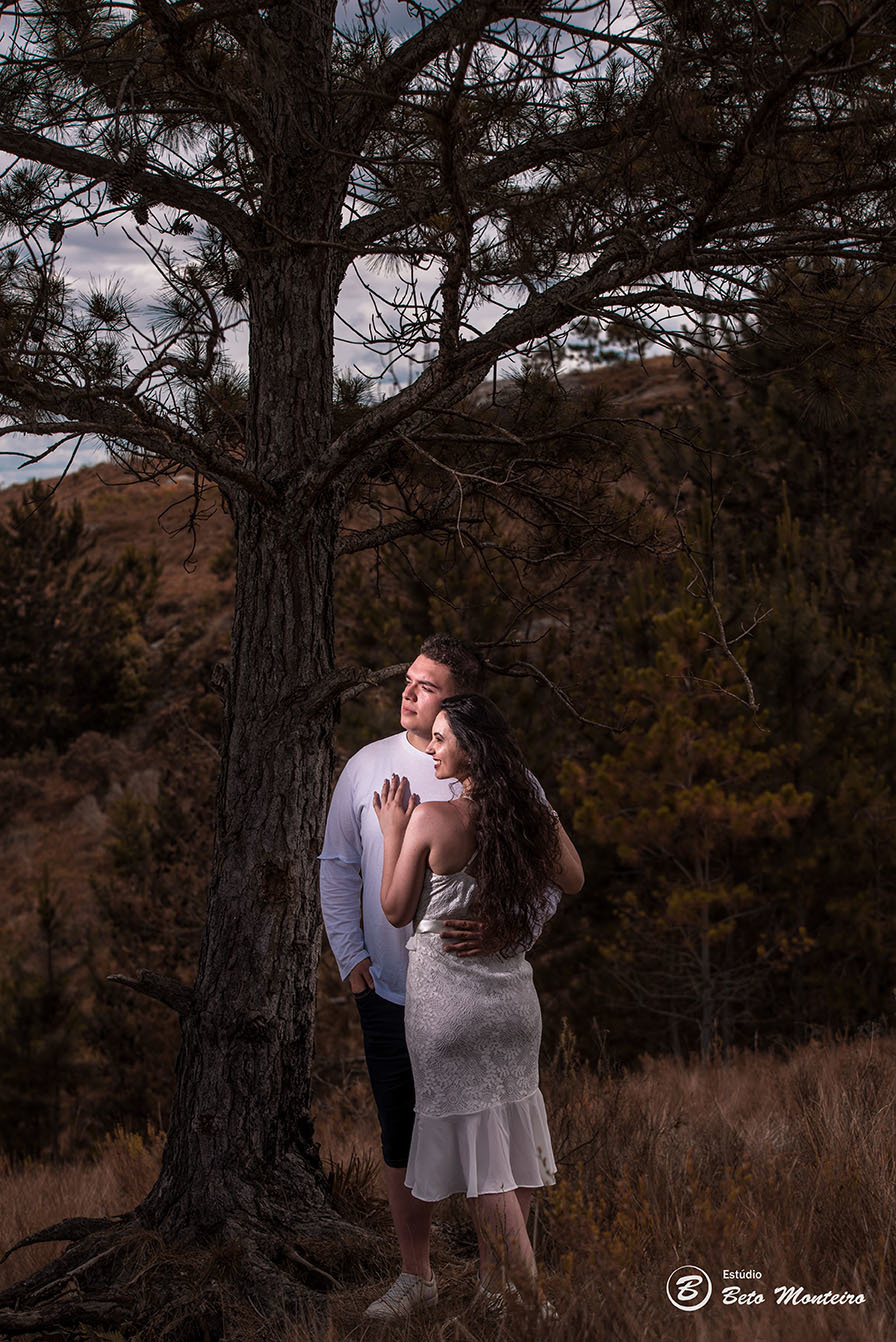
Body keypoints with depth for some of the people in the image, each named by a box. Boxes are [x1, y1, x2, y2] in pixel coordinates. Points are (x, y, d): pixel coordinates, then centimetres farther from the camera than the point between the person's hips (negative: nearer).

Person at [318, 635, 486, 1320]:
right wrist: (351, 955, 4)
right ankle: (416, 1276, 29)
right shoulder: (368, 767, 1)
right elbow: (339, 866, 11)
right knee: (403, 1141, 13)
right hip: (391, 991, 3)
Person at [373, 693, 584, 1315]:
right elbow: (574, 881, 13)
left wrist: (393, 831, 0)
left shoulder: (431, 816, -16)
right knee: (513, 1139, 15)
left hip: (447, 996, -5)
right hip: (512, 991, 5)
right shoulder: (532, 807, -2)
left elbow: (396, 910, -7)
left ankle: (529, 1294, 0)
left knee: (478, 1143, 3)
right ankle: (496, 1282, 27)